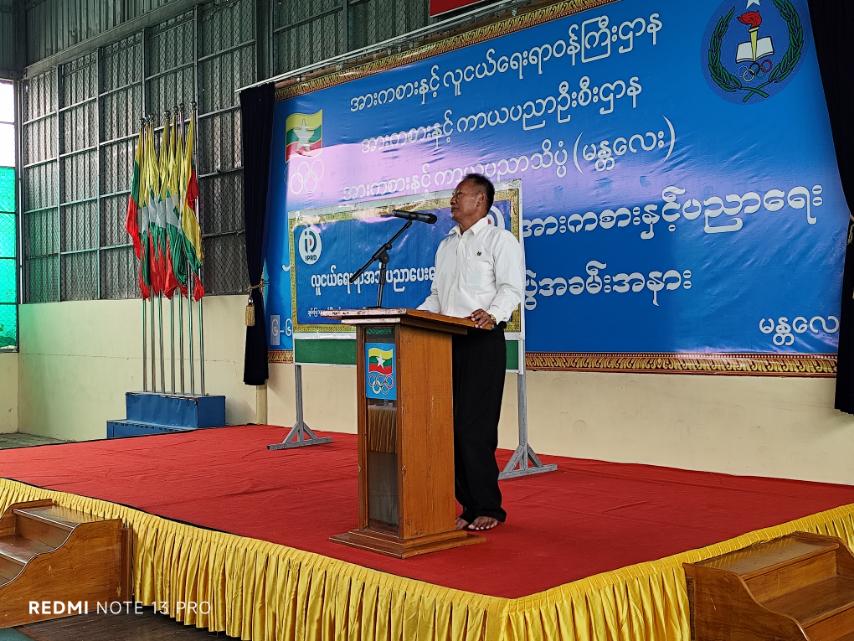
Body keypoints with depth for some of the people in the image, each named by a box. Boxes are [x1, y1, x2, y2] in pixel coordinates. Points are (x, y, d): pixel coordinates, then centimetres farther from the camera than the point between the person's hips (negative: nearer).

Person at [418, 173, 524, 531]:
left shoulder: (500, 240, 2)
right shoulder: (446, 246, 24)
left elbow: (511, 287, -11)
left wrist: (492, 314, -30)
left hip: (482, 341, -7)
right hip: (446, 341, 7)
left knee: (475, 427, -10)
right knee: (451, 426, 3)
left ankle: (488, 508, -1)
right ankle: (470, 506, 10)